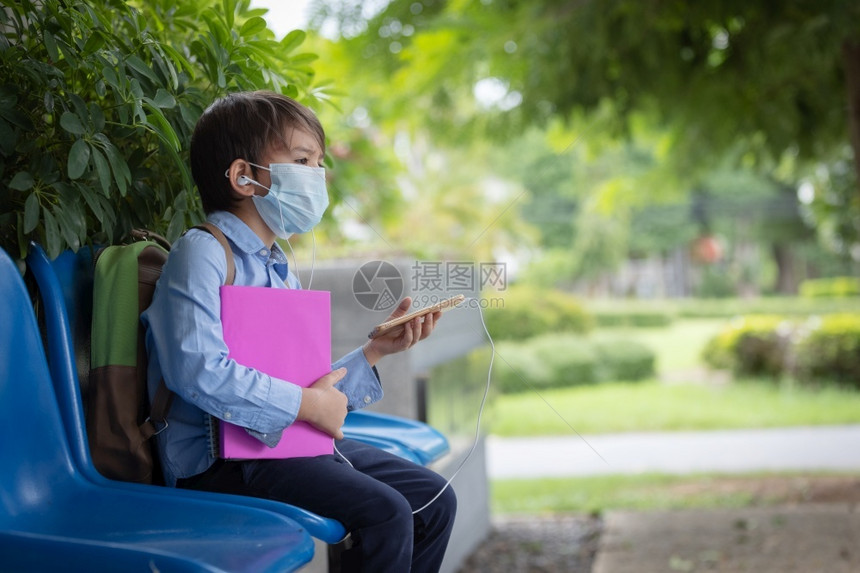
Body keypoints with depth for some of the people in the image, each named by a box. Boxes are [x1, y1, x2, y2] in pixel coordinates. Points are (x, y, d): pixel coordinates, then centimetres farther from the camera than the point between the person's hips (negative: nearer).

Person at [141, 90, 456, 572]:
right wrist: (305, 403, -20)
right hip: (222, 459, -9)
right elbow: (198, 369, -25)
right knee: (385, 514, -23)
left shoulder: (280, 269, 19)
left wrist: (375, 352, 9)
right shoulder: (202, 253, -10)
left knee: (435, 500, 4)